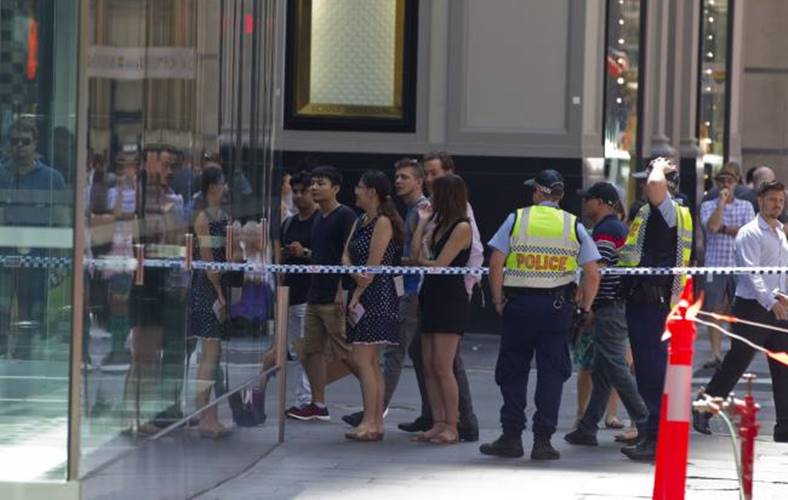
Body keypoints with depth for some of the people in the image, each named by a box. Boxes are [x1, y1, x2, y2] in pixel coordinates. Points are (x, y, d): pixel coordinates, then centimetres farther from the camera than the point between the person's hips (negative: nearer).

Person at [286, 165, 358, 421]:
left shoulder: (345, 216, -10)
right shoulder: (319, 219, 17)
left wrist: (342, 290, -21)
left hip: (334, 297, -9)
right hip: (315, 295, 9)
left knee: (345, 352, -8)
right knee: (311, 351, 8)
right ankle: (318, 405, 12)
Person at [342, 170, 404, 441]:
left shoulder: (383, 222, -11)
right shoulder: (360, 222, 17)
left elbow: (374, 264, -15)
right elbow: (346, 257, 9)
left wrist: (356, 296, -13)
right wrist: (356, 274, -11)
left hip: (377, 296, -10)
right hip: (361, 293, 10)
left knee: (362, 359, -13)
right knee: (371, 362, 8)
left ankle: (369, 422, -14)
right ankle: (377, 423, 10)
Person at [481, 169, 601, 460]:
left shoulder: (516, 219, 1)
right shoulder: (574, 226, 4)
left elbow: (496, 264, -5)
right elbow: (593, 274, 0)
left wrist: (498, 300, 4)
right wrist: (585, 309, 10)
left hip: (519, 303, -1)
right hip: (558, 305, 1)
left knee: (512, 371, 9)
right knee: (552, 372, 5)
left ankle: (511, 437, 9)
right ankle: (543, 441, 2)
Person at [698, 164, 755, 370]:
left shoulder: (746, 206, 10)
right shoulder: (708, 206, 7)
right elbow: (711, 226, -13)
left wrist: (723, 228, -8)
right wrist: (722, 201, -9)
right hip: (715, 265, -1)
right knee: (715, 311, -1)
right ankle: (716, 355, 0)